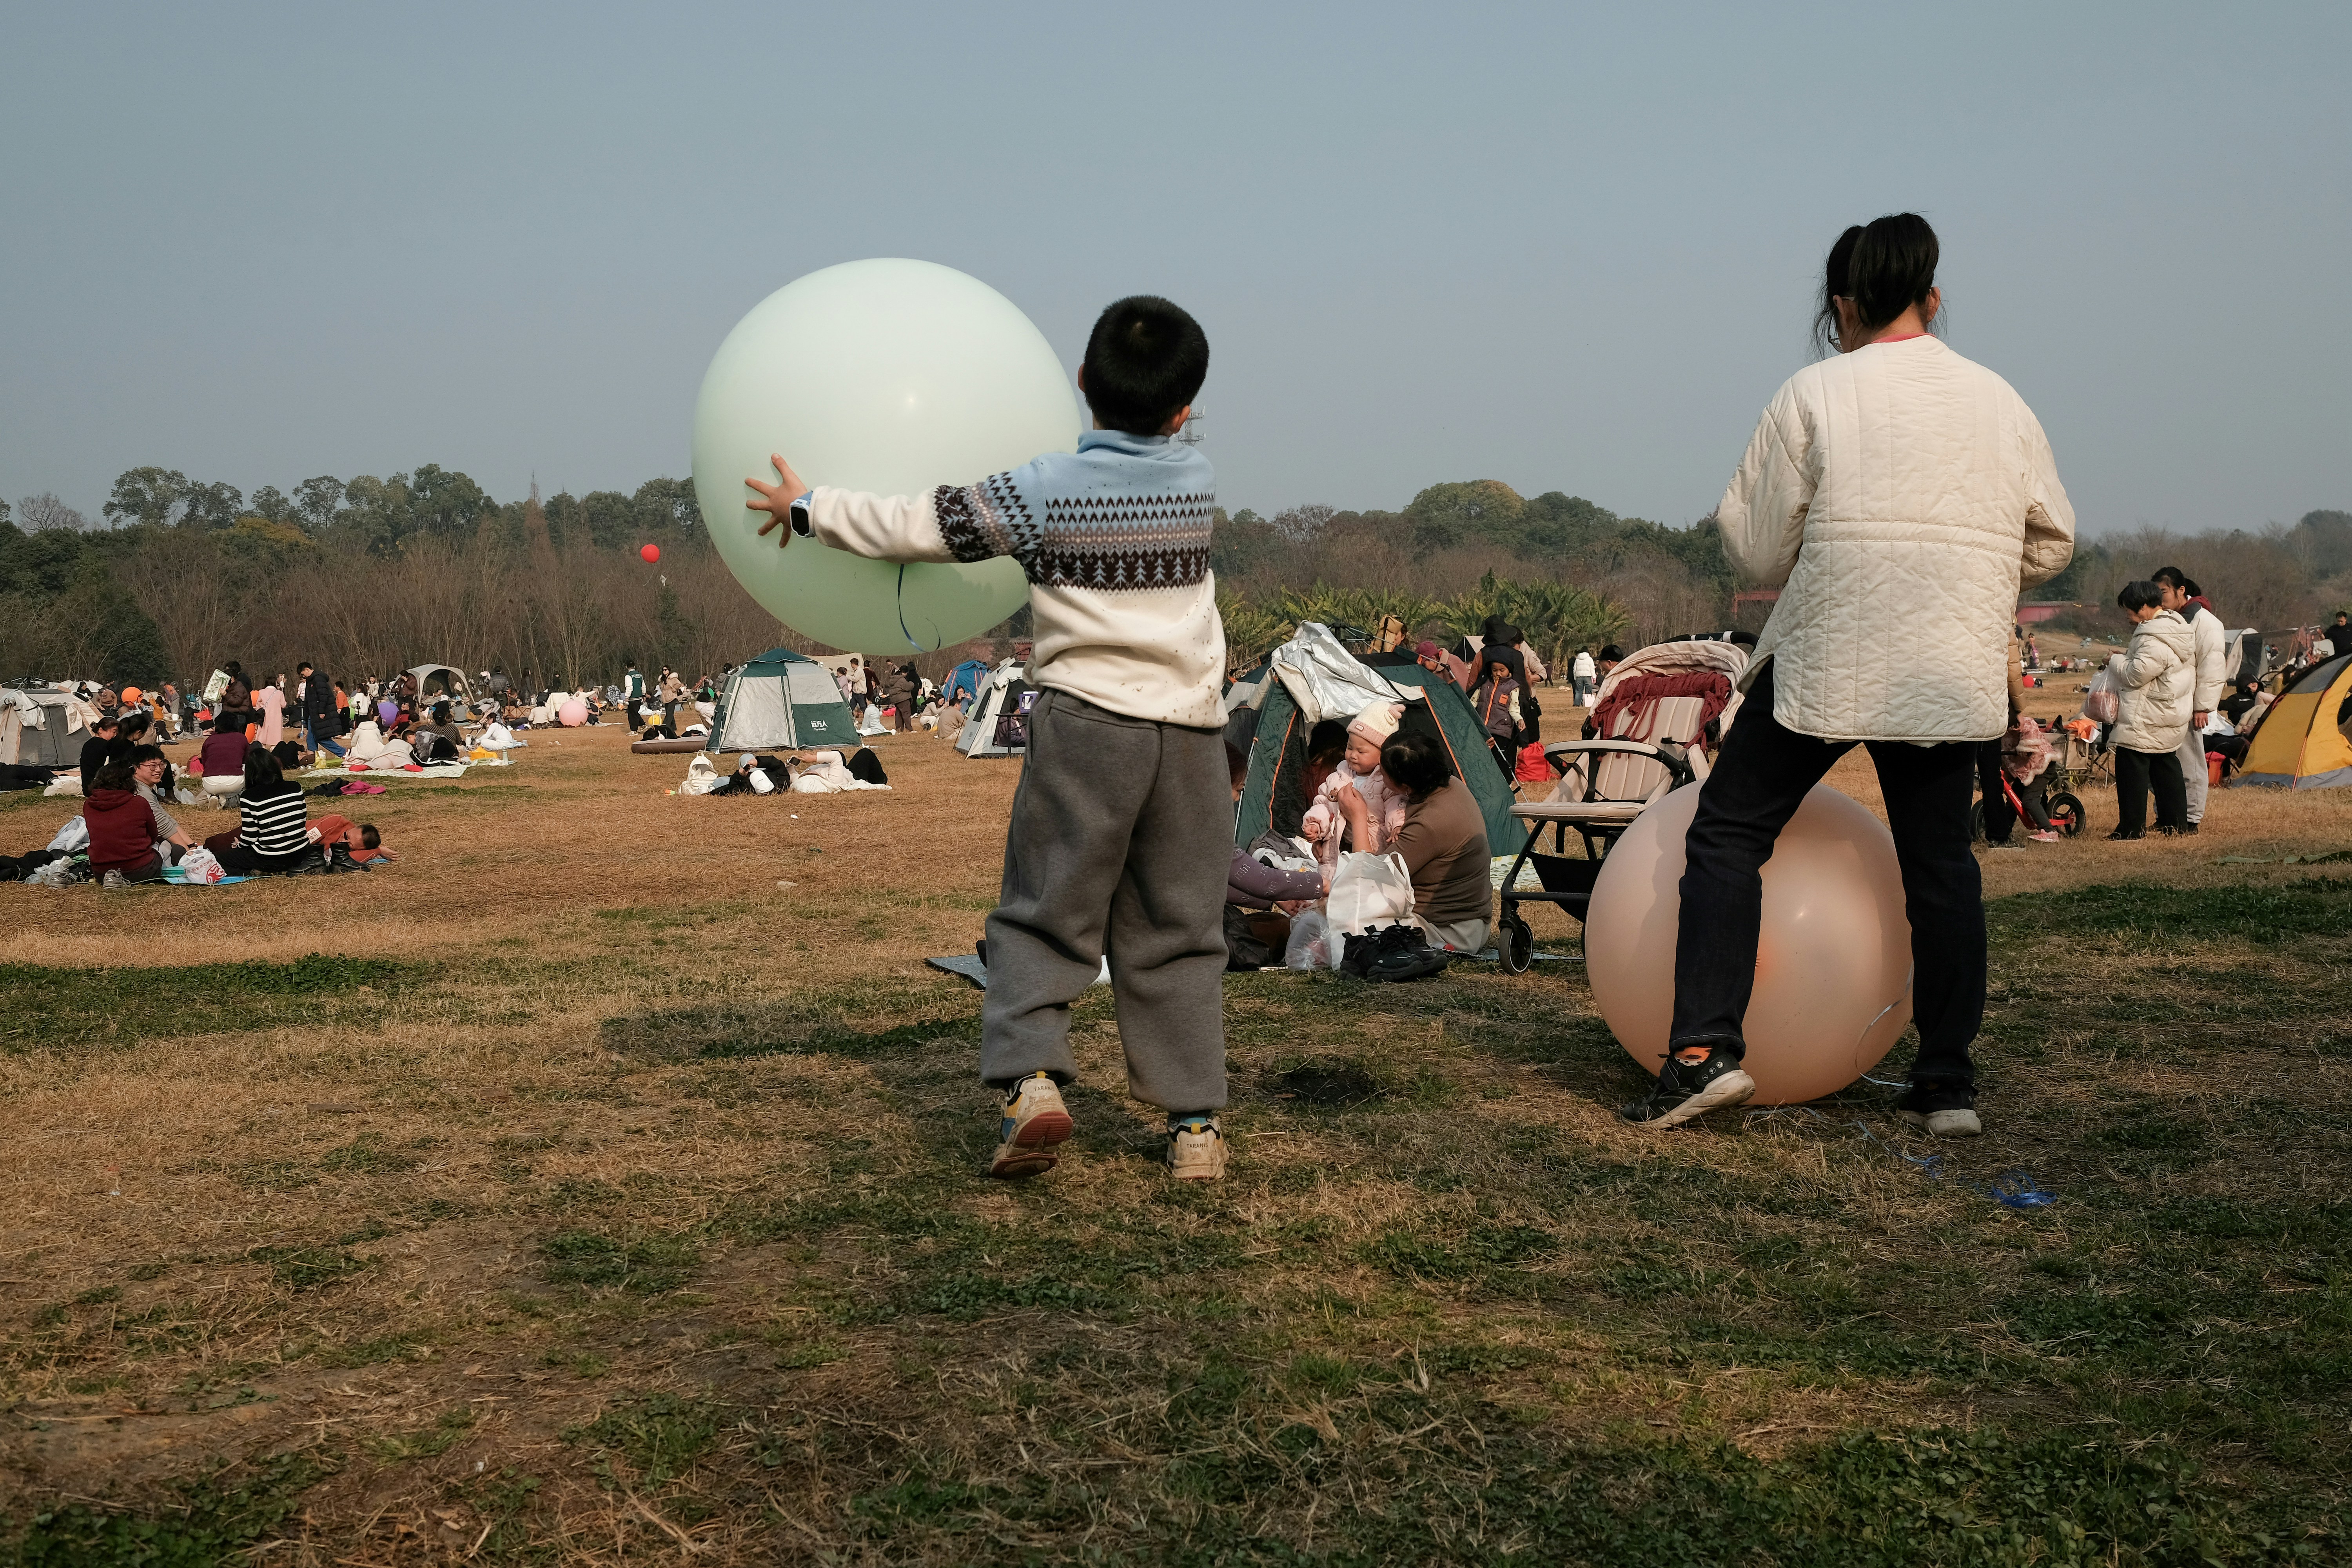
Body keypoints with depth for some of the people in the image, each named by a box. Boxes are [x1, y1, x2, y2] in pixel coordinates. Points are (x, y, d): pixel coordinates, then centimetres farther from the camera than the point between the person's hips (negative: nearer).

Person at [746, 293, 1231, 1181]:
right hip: (1192, 731, 3)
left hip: (1087, 720, -3)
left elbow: (919, 526, -3)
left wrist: (809, 509, 11)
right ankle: (1195, 1122, 8)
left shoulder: (1043, 491, -6)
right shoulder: (1198, 482, 6)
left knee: (1046, 911, 6)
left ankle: (1029, 1076, -13)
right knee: (1178, 932, 9)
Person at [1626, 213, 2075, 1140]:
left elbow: (1753, 552, -3)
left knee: (1728, 833, 6)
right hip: (1951, 673, 4)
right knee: (1941, 863, 12)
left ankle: (1706, 1049, -4)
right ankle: (1947, 1082, 15)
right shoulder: (2001, 403, 8)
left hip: (1825, 662, -4)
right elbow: (2051, 543, 14)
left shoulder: (1814, 394, -5)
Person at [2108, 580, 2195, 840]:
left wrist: (2117, 660, -6)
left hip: (2145, 721, -11)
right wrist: (2128, 657, 12)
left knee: (2132, 769, -6)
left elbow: (2136, 675, -23)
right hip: (2172, 718, 11)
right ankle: (2176, 822, 23)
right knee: (2166, 765, 18)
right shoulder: (2178, 629, 12)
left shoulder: (2155, 641, -23)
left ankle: (2132, 828, -4)